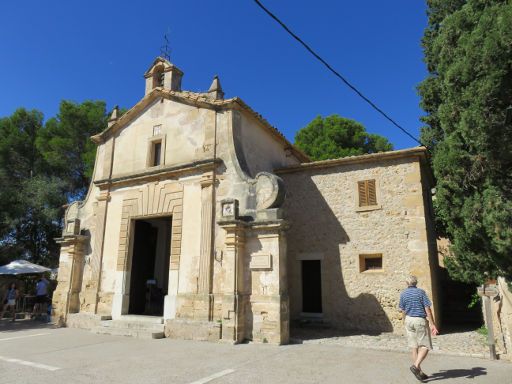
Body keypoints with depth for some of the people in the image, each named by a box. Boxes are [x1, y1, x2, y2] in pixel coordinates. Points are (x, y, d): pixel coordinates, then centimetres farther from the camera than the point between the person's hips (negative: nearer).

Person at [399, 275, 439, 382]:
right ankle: (416, 366, -15)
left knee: (414, 347, 10)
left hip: (409, 320, 4)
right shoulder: (421, 292, -7)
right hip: (420, 321, -4)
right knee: (425, 346, 2)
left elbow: (403, 311, 9)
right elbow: (427, 309, -11)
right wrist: (432, 324, -7)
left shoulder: (403, 294, 3)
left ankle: (419, 371, 14)